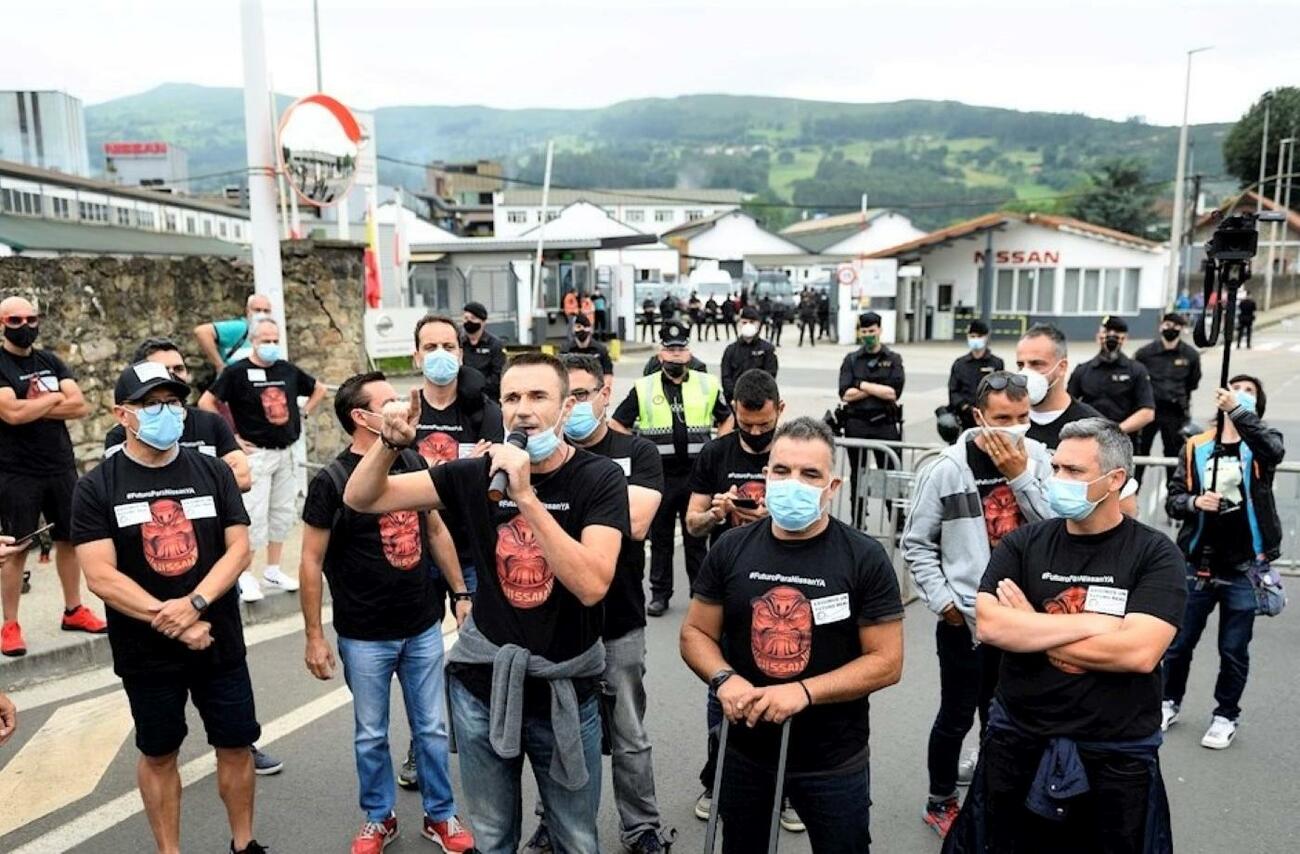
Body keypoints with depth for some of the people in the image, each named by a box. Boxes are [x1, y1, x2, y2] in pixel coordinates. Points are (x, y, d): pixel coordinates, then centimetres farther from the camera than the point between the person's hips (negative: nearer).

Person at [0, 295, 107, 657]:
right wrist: (54, 398, -7)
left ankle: (73, 610, 24)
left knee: (70, 538, 11)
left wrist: (33, 407, -12)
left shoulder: (51, 361, 9)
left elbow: (80, 406, -2)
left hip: (61, 466, 5)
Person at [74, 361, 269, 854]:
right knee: (158, 753, 15)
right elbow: (100, 576, -12)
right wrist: (171, 622, -19)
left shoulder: (213, 473, -1)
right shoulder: (97, 488, -6)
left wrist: (194, 603, -20)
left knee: (236, 745, 11)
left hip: (221, 643, 2)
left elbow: (239, 549, -5)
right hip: (146, 652, -1)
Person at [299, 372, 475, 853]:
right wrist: (314, 638, -8)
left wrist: (461, 593, 9)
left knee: (432, 729, 14)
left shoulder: (413, 462, -1)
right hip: (364, 637, -3)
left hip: (424, 627, 3)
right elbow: (311, 563, -9)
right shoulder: (331, 481, -14)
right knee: (371, 734, 14)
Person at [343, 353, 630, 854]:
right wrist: (390, 442, -20)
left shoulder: (600, 479, -13)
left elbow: (591, 585, -27)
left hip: (565, 689, -2)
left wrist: (526, 496, -31)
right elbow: (361, 499, -1)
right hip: (482, 685, 2)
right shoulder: (479, 474, -5)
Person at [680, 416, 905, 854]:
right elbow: (695, 633, 2)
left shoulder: (865, 558, -12)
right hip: (743, 750, 3)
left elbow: (886, 662, -12)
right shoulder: (731, 549, -4)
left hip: (833, 760, -2)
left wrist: (805, 692, -24)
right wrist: (724, 678, -19)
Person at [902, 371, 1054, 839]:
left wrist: (1020, 475, -20)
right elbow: (916, 543, -4)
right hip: (964, 617, -3)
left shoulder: (1038, 461, -3)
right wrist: (942, 600, -10)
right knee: (957, 716, 9)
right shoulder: (948, 469, -12)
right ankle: (940, 802, 29)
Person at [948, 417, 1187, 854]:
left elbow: (1139, 652, -22)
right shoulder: (1022, 543, -2)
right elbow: (988, 625, -16)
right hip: (1017, 744, 2)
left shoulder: (1156, 554, -8)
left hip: (1116, 756, -2)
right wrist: (1094, 624, -18)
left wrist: (1030, 630, -15)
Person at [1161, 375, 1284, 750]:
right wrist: (1194, 502, -20)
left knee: (1234, 650, 9)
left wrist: (1238, 411, -39)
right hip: (1197, 565, 1)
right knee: (1179, 643, 12)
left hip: (1243, 569, -1)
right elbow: (1173, 499, 2)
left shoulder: (1261, 443, -1)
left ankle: (1226, 715, 28)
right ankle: (1169, 701, 33)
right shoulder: (1196, 447, 3)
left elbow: (1274, 450, -27)